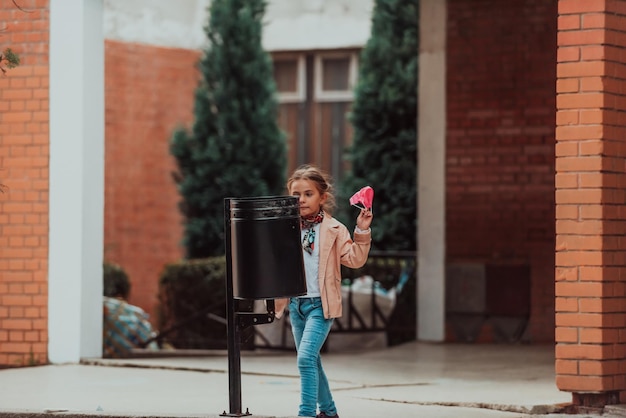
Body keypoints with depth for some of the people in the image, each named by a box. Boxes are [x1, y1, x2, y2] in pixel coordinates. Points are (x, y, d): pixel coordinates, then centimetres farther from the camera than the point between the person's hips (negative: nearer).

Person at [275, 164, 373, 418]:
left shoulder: (333, 229, -5)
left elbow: (354, 259, -8)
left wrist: (362, 232, -17)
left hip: (320, 304, -5)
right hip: (295, 303, 5)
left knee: (306, 358, -19)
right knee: (310, 362, 15)